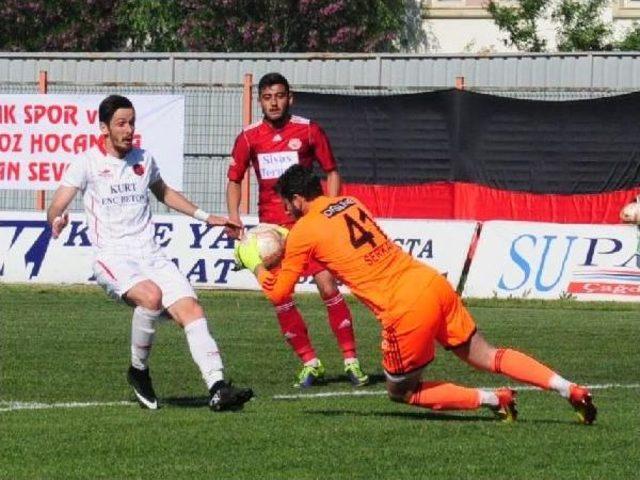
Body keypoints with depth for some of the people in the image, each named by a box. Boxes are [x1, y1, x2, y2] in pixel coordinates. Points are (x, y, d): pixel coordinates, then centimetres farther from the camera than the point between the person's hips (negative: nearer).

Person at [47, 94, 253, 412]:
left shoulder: (143, 159, 15)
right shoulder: (87, 163, -1)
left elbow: (163, 193, 35)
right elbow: (56, 208, -7)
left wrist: (205, 217, 32)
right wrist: (56, 220, -31)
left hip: (150, 254, 5)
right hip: (112, 257, -5)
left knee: (191, 309, -16)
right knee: (151, 296, -33)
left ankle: (217, 389, -22)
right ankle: (138, 371, -10)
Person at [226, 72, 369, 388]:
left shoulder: (309, 131, -3)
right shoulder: (249, 138, 2)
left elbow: (332, 172, 5)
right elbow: (234, 180, 10)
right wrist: (233, 216, -5)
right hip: (272, 226, 2)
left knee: (328, 287, -10)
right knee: (279, 297, -3)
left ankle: (351, 361, -3)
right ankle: (310, 363, 9)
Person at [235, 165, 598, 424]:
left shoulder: (304, 231, -2)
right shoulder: (349, 203, 18)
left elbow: (278, 294, 7)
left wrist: (255, 264, 24)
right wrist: (289, 252, 31)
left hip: (405, 309, -7)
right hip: (434, 283, 7)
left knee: (402, 391, 13)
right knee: (486, 356, 14)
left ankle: (492, 399, 1)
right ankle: (569, 388, 0)